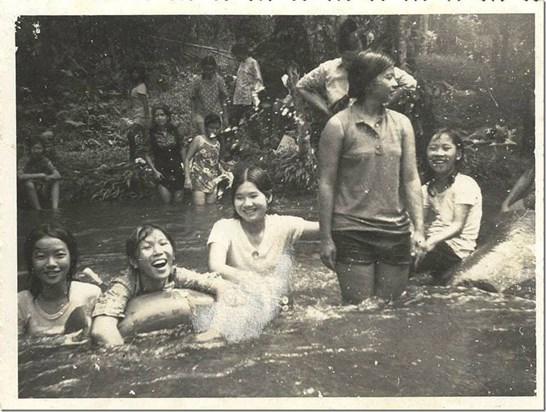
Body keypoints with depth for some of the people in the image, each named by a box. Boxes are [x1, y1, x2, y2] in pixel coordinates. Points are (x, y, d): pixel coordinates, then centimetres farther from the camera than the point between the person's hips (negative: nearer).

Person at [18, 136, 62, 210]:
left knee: (55, 182, -19)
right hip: (29, 192, -3)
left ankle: (55, 208, -35)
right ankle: (38, 210, -33)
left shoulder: (45, 161, 1)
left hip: (43, 192, 3)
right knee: (28, 183, -31)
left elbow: (58, 176, -12)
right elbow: (20, 177, -26)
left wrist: (46, 177, -32)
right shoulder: (24, 162, -6)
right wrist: (40, 175, -27)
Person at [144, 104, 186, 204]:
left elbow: (182, 149, 10)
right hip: (162, 172, -2)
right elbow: (147, 155, 0)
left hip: (178, 170, 2)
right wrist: (154, 171, -8)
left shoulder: (174, 130, 2)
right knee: (167, 202, -6)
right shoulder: (152, 133, -4)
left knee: (178, 201, 3)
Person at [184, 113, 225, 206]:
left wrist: (222, 171, 1)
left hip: (212, 181, 6)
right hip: (198, 180, -6)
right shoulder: (199, 140, -4)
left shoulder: (217, 143, 12)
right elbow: (187, 159, -5)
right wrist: (187, 178, -14)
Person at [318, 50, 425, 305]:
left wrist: (418, 228, -1)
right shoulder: (339, 126, -5)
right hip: (352, 234, -4)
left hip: (396, 233, 4)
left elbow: (411, 179, 7)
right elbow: (326, 183, -4)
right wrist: (326, 238, -6)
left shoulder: (402, 124, 8)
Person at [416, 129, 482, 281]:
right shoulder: (427, 188, 13)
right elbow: (421, 222, 4)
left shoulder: (465, 185, -8)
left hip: (455, 248, -8)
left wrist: (433, 240, -31)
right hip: (432, 242, 8)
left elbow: (457, 226, -15)